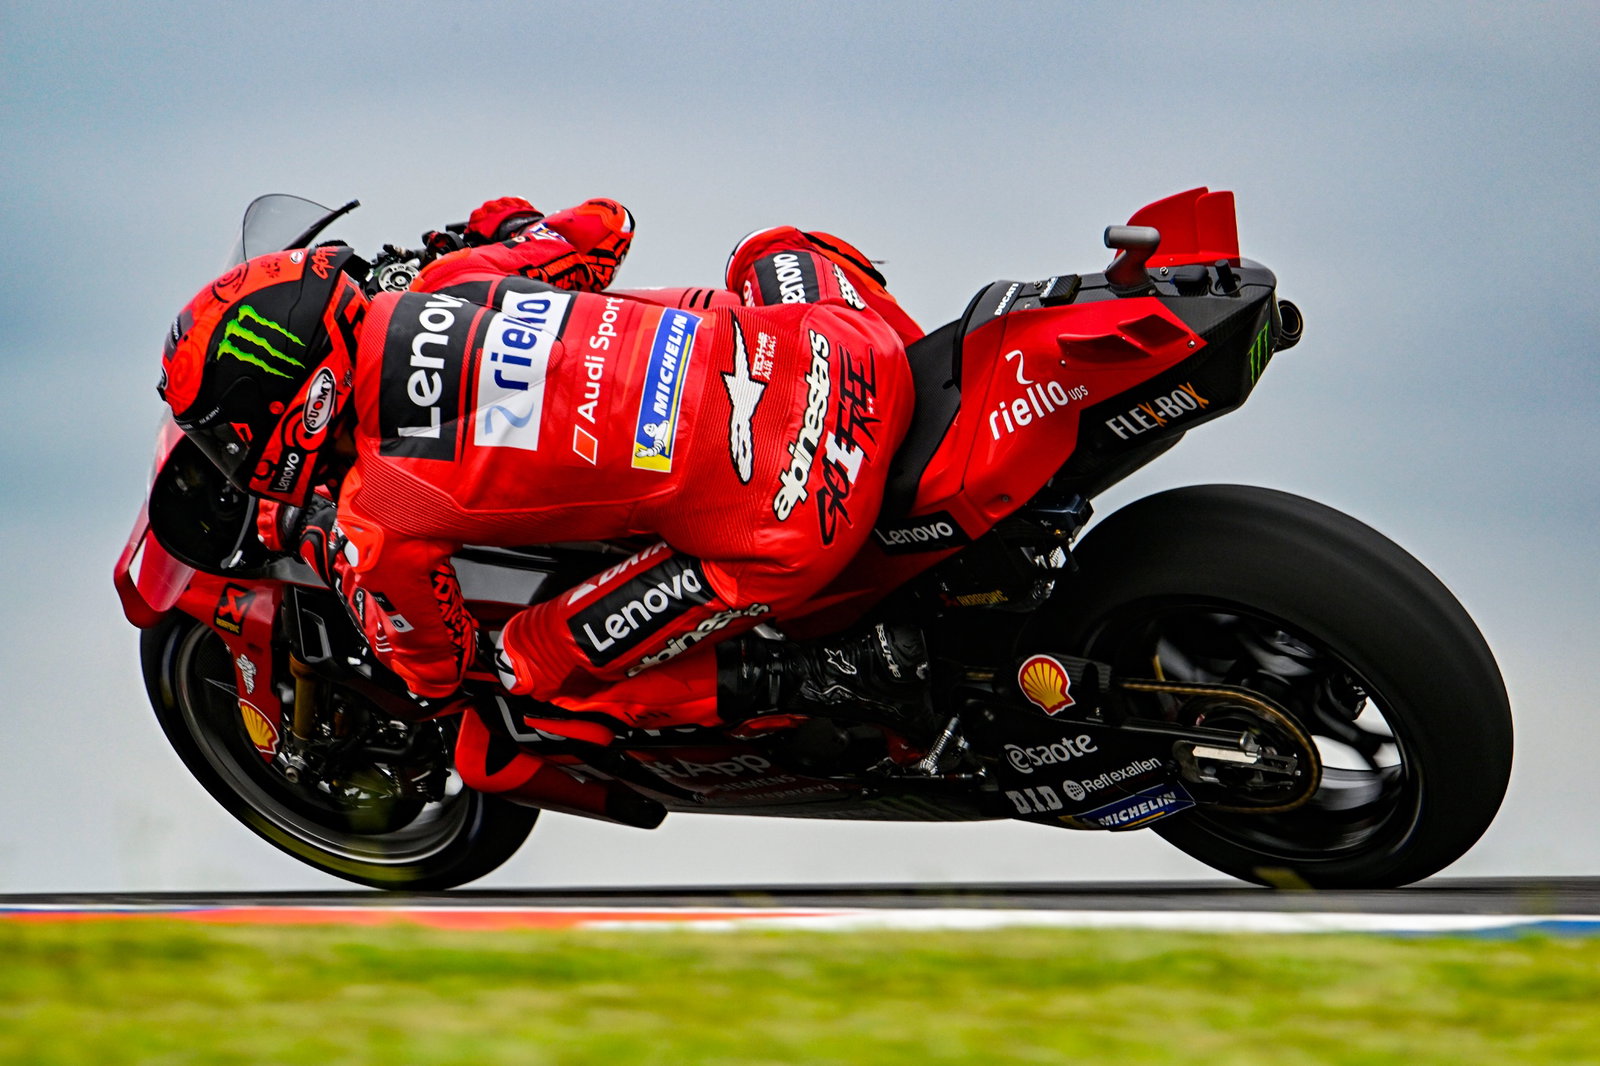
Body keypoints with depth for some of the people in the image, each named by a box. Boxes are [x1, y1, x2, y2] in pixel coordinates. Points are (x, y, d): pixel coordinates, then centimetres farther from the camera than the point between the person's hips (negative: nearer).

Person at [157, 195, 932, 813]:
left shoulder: (376, 522, -7)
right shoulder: (453, 280, 8)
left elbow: (435, 671, 11)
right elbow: (603, 224, 24)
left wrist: (316, 541, 23)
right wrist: (502, 230, 45)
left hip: (772, 530, -6)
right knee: (777, 251, 41)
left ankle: (804, 681, -1)